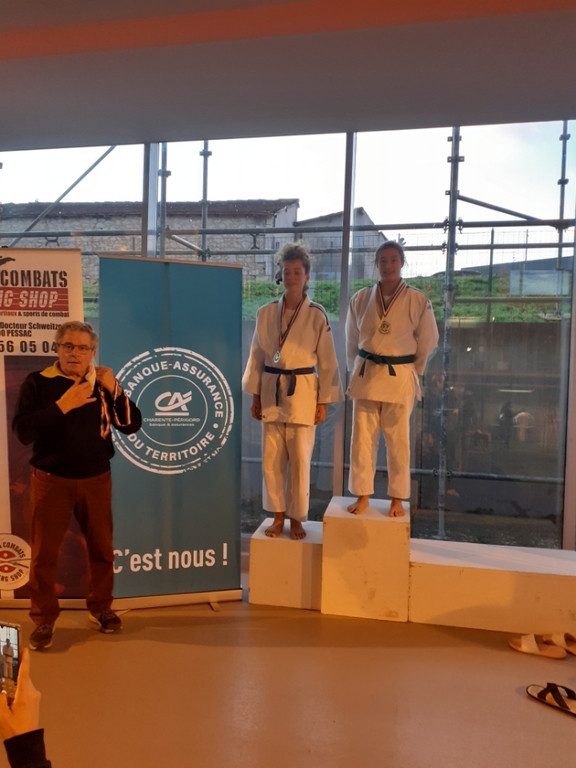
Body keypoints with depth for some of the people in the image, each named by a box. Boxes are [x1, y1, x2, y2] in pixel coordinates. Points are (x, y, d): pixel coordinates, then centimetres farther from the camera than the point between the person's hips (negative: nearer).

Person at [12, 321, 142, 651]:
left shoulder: (103, 383, 0)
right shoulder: (38, 382, -8)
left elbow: (132, 425, -6)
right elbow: (23, 431, -18)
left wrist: (114, 390, -18)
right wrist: (63, 405, -25)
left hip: (96, 479, 3)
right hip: (51, 480, -2)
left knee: (102, 548, 13)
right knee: (45, 553, 7)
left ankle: (101, 607, 33)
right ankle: (44, 619, 25)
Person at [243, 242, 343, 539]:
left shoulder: (317, 316, -4)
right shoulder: (266, 313, 3)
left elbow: (327, 363, -1)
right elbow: (257, 357, 7)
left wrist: (323, 403, -3)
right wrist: (255, 397, 6)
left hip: (302, 394, -2)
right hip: (271, 393, 3)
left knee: (300, 460, 3)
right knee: (272, 460, 7)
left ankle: (296, 518, 20)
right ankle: (278, 516, 23)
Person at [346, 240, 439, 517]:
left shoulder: (417, 300, -6)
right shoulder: (361, 299, 1)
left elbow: (427, 341, 4)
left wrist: (410, 371, 8)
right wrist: (358, 370, 11)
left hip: (400, 379, -2)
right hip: (365, 377, 2)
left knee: (398, 441, 7)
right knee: (362, 438, 5)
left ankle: (397, 499, 21)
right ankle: (362, 496, 18)